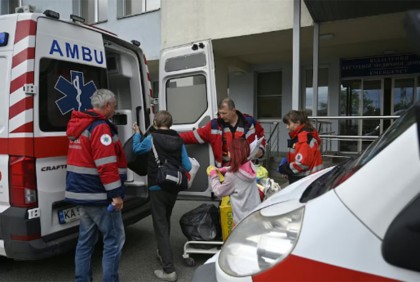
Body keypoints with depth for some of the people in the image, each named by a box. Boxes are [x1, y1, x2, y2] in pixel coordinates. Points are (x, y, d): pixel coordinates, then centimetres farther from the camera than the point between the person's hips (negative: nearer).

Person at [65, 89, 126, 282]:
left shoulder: (79, 126, 16)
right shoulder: (101, 127, -16)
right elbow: (106, 165, -23)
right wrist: (116, 194, -20)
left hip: (82, 193, 10)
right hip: (98, 195, -9)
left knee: (86, 240, 15)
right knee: (114, 239, 0)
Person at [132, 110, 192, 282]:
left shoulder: (152, 139, -11)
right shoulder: (179, 141, 1)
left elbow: (137, 149, 10)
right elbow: (187, 167, 1)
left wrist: (137, 133, 26)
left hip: (157, 188, -5)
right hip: (174, 188, 5)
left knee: (160, 226, -2)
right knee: (166, 221, 24)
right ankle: (163, 252, 43)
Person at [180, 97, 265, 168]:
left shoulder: (249, 122, -3)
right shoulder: (215, 125, -2)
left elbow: (261, 135, 12)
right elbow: (194, 135, 0)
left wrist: (260, 148, -5)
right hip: (226, 168, 1)